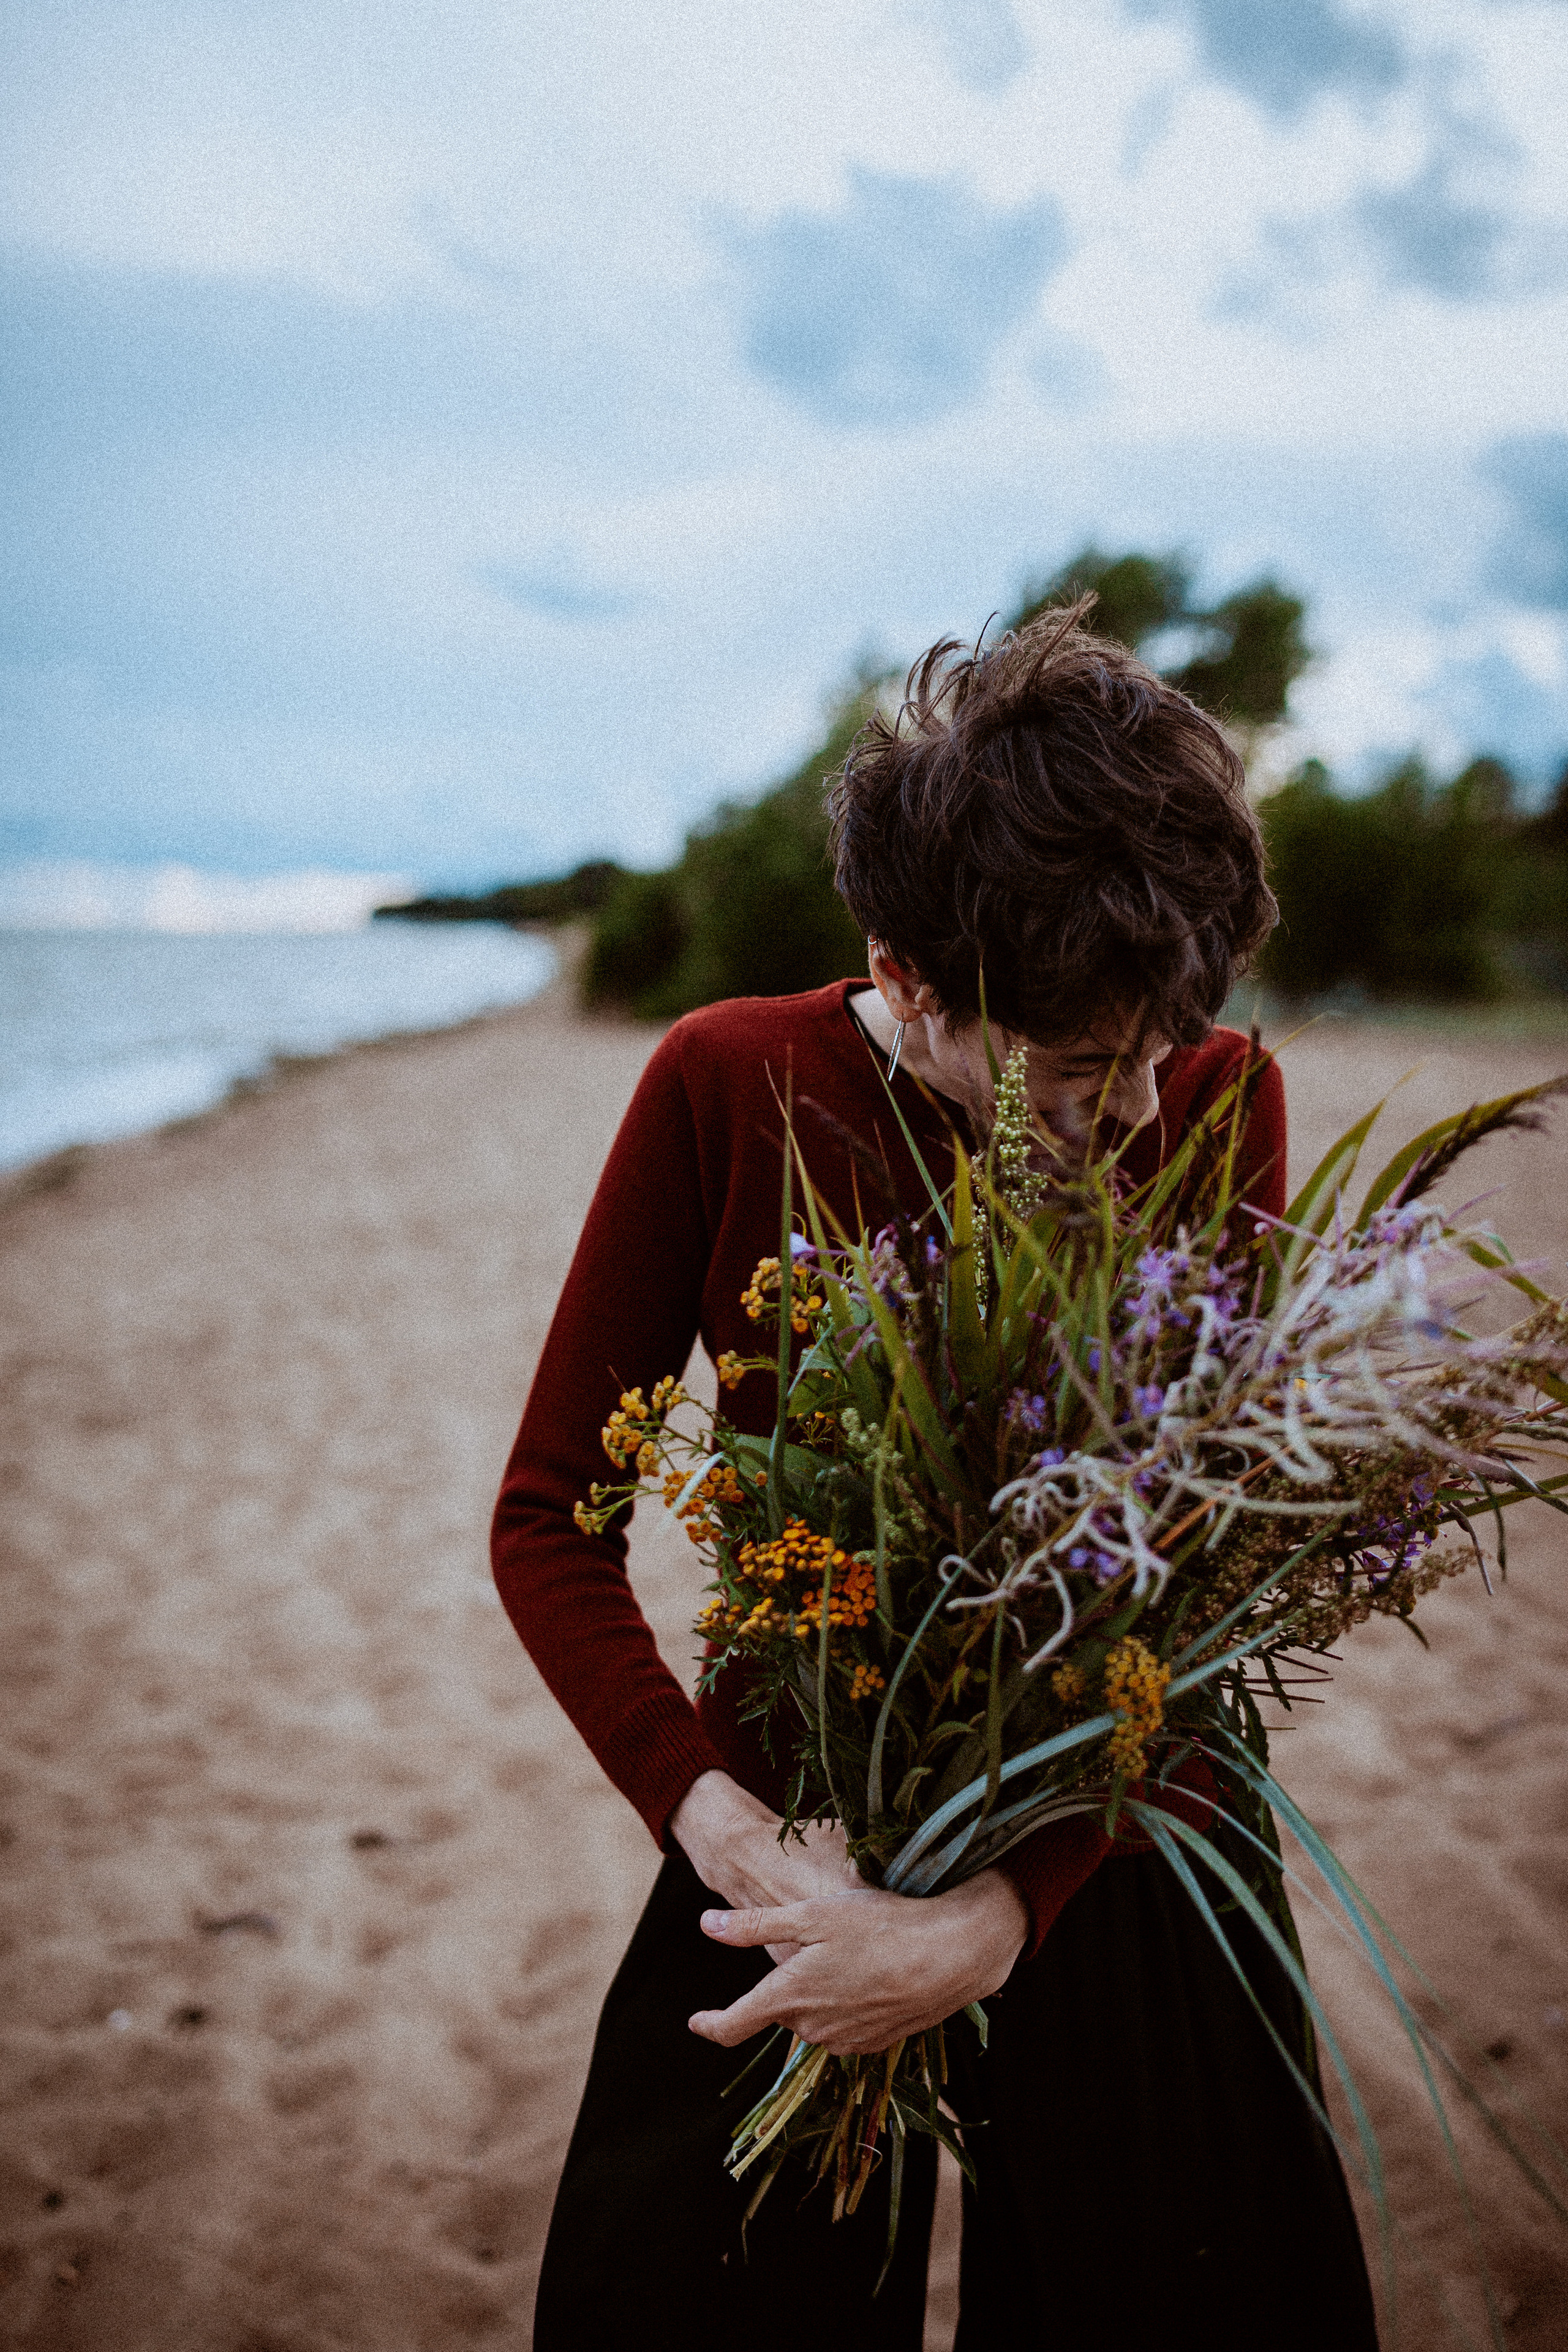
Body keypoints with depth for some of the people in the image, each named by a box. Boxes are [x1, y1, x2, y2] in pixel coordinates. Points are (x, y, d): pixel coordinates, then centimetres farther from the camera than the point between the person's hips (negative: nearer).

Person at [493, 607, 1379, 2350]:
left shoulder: (1216, 1102, -13)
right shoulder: (731, 1086, -15)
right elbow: (548, 1520, -11)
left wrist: (998, 1919, -25)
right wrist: (720, 1829, -24)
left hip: (1110, 1839, 1)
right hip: (800, 1834, 0)